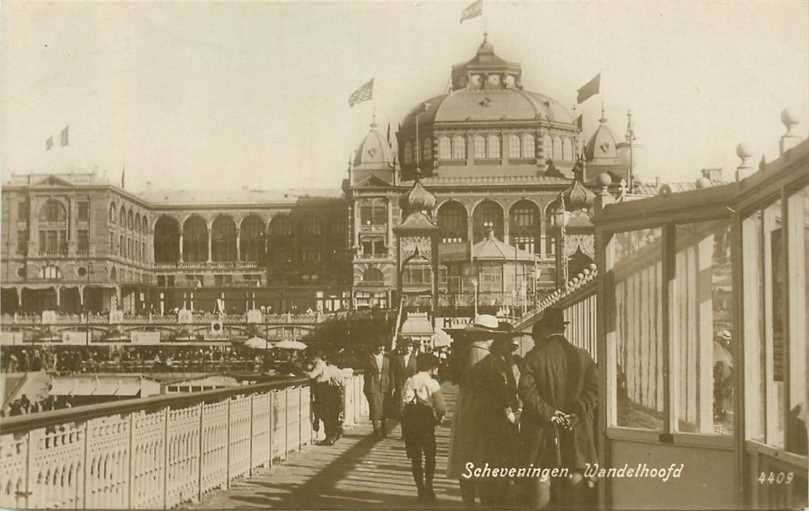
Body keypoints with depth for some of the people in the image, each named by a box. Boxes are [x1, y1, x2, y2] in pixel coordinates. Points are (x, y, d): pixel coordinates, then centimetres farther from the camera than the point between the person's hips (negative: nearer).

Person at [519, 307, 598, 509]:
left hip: (542, 429, -2)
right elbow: (594, 388, -3)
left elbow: (526, 390, -14)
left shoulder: (534, 357, -5)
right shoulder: (582, 356, 3)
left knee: (540, 478, 5)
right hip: (576, 431, 2)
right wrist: (577, 412, -8)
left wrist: (548, 413, -12)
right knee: (574, 478, 8)